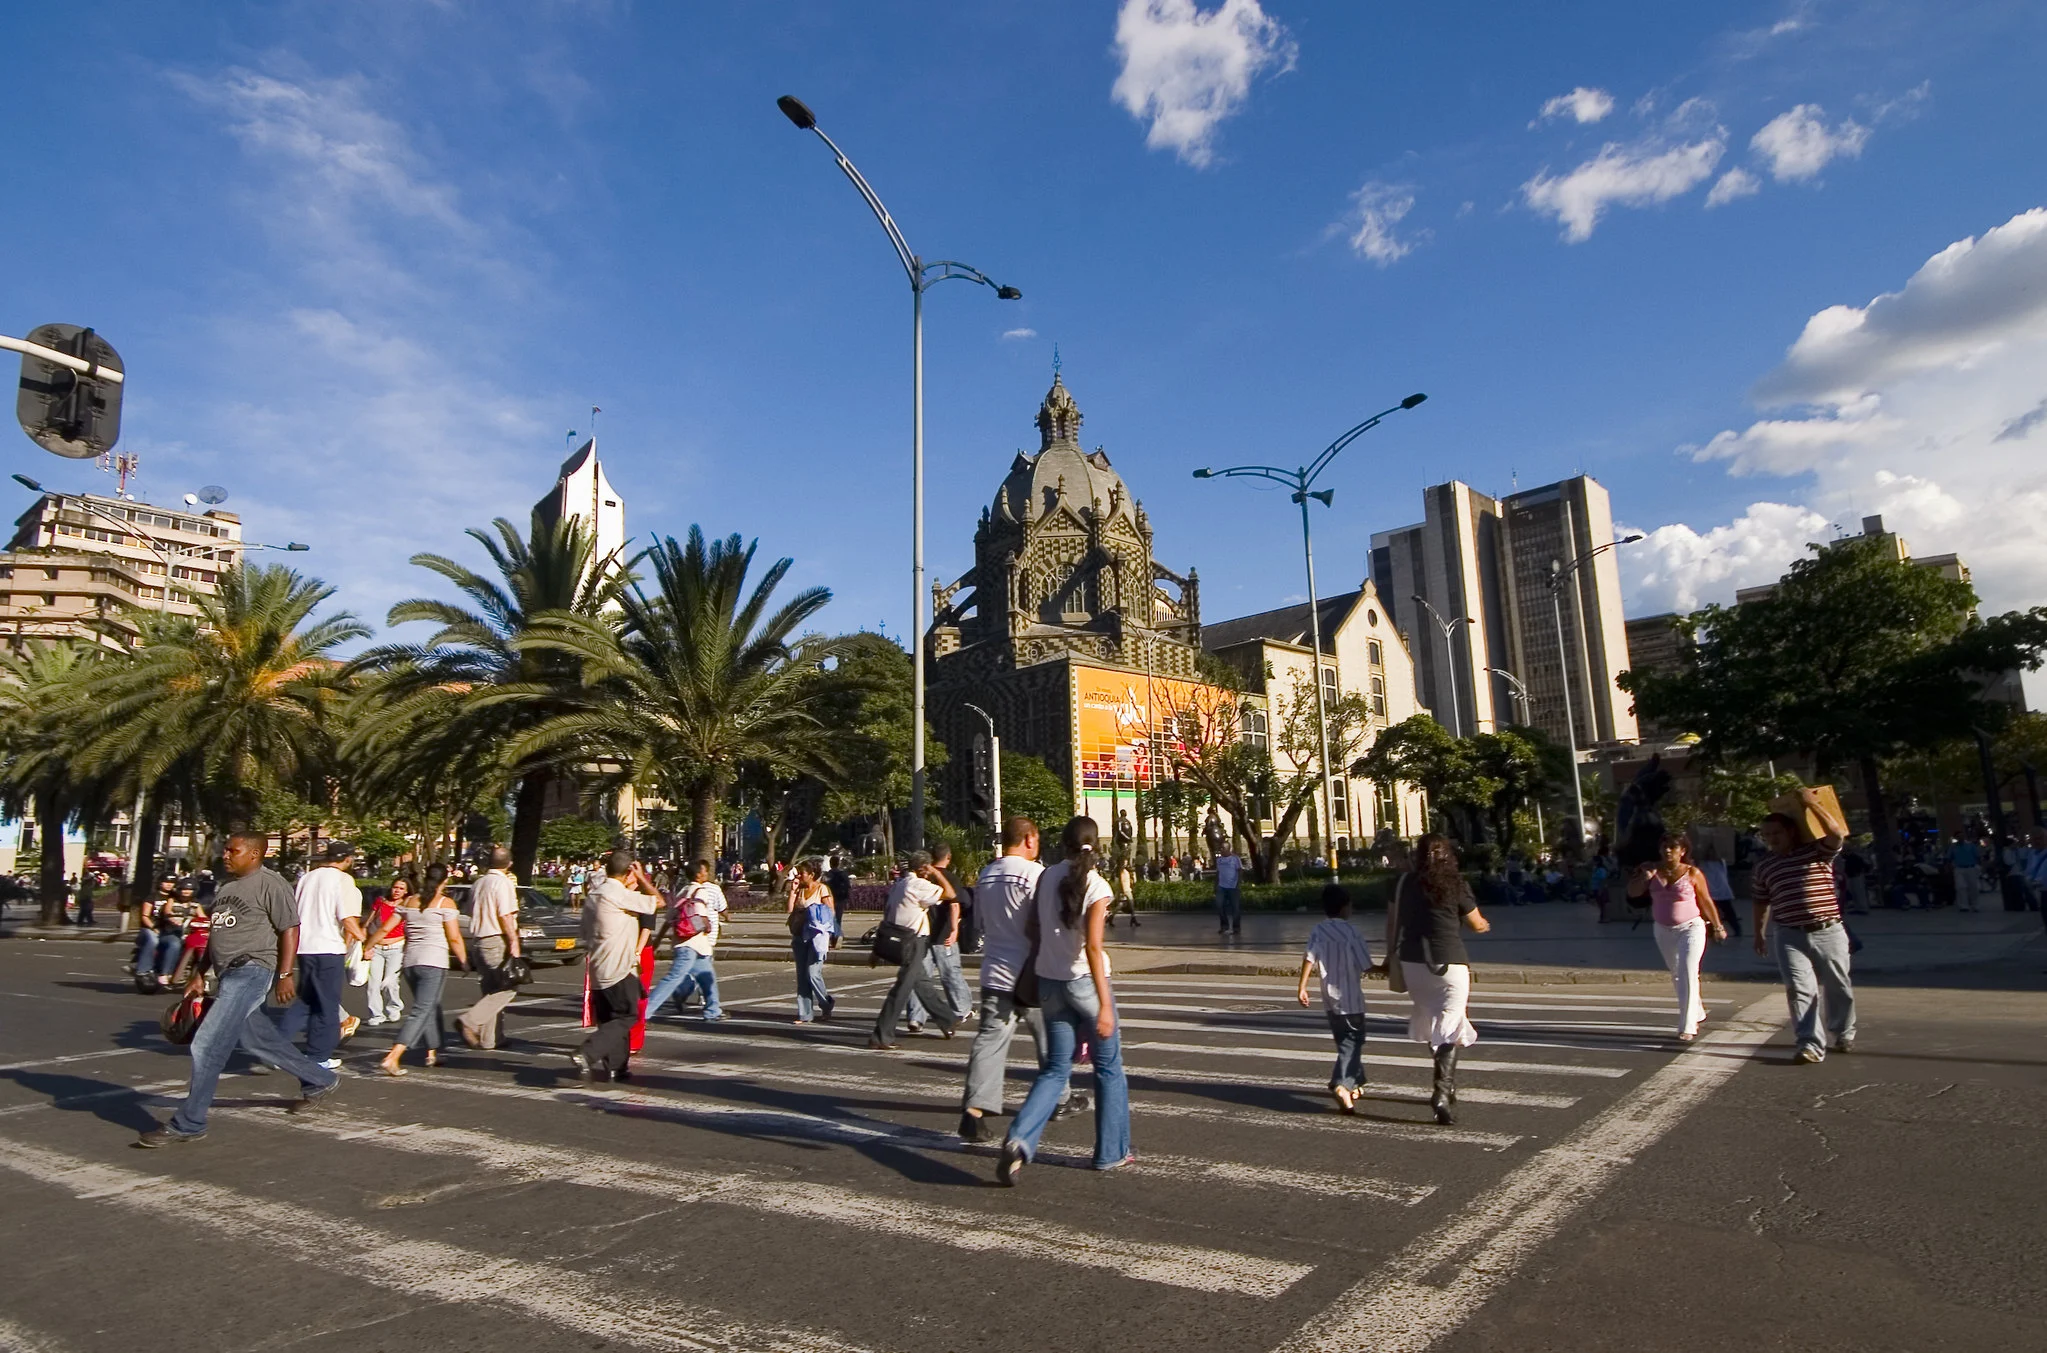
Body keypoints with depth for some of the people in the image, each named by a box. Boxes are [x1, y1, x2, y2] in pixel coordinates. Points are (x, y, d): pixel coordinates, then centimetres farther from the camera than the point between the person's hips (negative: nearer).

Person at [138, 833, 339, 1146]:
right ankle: (319, 1080, 30)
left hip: (252, 971, -10)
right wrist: (199, 974, 20)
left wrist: (285, 974, -18)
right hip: (230, 974, 10)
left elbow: (290, 930, -14)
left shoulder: (270, 885, -11)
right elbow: (217, 934, 23)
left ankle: (187, 1124, 0)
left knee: (207, 1045, -11)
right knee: (257, 1040, 16)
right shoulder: (227, 887, 16)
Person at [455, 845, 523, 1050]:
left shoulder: (478, 883, 13)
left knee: (492, 990, 14)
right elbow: (505, 916, -17)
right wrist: (514, 942, -15)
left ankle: (487, 1038, 15)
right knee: (507, 988, -5)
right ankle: (470, 1020, -18)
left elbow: (471, 912, 21)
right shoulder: (503, 883, -11)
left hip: (481, 940, 9)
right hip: (497, 941, -9)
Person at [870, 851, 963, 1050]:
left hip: (899, 941, 10)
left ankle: (948, 1020, 32)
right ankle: (881, 1037, -2)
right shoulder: (918, 885, -15)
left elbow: (886, 916, 15)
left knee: (923, 983, 18)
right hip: (913, 942, -10)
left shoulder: (899, 883, 11)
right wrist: (936, 872, -5)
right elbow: (949, 893, -18)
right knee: (902, 988, -5)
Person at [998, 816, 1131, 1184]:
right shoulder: (1096, 887, -14)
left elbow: (1033, 928, 6)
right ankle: (1111, 1151, 22)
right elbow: (1093, 947, -20)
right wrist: (1105, 1005, -20)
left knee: (1055, 1069, 12)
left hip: (1049, 981, 5)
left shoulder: (1046, 877, 0)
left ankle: (1019, 1139, -7)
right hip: (1084, 983, -5)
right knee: (1108, 1068, 14)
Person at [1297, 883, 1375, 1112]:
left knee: (1346, 1041, 21)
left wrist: (1302, 986, -9)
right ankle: (1341, 1085, -21)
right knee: (1351, 1043, -2)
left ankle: (1355, 1083, 32)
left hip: (1330, 999, 5)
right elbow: (1366, 967, -10)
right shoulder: (1351, 932, -11)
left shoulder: (1317, 932, 1)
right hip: (1351, 999, -5)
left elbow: (1309, 958, -11)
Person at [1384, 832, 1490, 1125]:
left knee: (1430, 1021, 18)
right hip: (1449, 961, -4)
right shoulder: (1455, 884, -5)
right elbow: (1476, 924, 6)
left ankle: (1446, 1084, 32)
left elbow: (1392, 921, 10)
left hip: (1412, 961, 4)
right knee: (1448, 1027, -5)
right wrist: (1485, 924, 30)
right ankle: (1442, 1091, -19)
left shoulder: (1405, 882, 4)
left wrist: (1390, 956, 21)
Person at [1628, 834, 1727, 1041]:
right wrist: (1645, 877, -21)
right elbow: (1633, 892, -4)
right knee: (1677, 976, 17)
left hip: (1690, 928, -4)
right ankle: (1697, 1013, 40)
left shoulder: (1692, 873, -8)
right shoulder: (1653, 871, -1)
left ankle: (1687, 1027, -8)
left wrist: (1717, 927, 7)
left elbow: (1706, 902, 1)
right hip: (1664, 931, 4)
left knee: (1687, 975, -13)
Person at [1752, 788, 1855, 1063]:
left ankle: (1843, 1035, 35)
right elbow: (1761, 902, 17)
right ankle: (1811, 1044, -11)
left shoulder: (1818, 851, 0)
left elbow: (1837, 832, -20)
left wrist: (1812, 802, -18)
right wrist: (1759, 933, 18)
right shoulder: (1765, 866, 9)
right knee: (1800, 988, -10)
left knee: (1838, 988, 13)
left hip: (1828, 933, -1)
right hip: (1789, 937, 1)